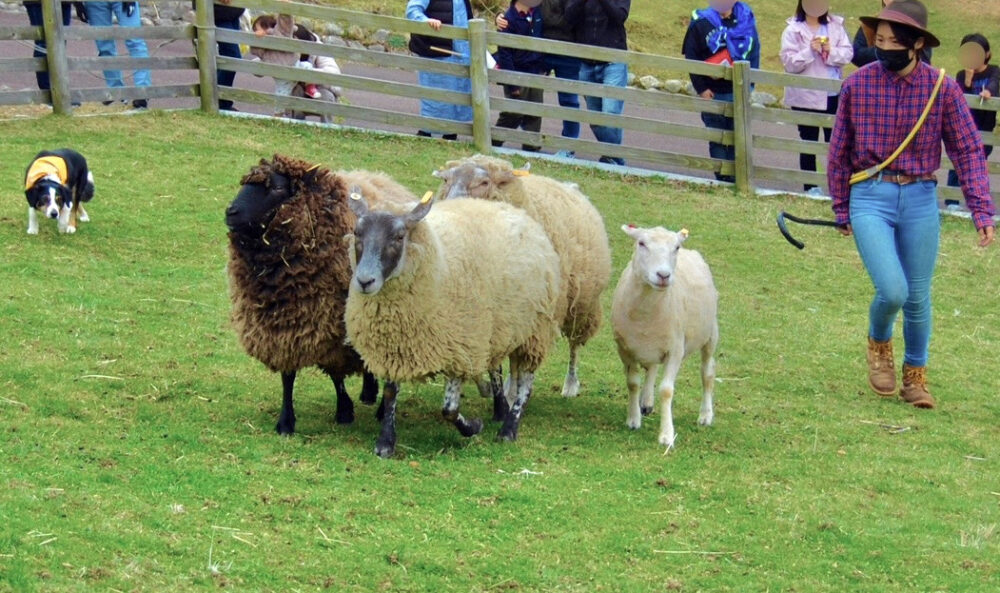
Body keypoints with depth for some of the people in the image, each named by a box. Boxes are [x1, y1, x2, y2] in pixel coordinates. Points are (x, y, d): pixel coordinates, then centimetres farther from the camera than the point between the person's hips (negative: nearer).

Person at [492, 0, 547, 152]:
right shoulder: (510, 19, -17)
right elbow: (504, 54, -15)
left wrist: (544, 67, 8)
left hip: (536, 72, 6)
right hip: (518, 75, -6)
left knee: (534, 115, 6)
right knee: (513, 115, 2)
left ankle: (531, 149, 12)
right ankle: (493, 144, 18)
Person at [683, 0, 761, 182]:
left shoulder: (746, 20, 4)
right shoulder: (701, 23, -2)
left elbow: (754, 52, 8)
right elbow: (691, 57, 0)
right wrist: (701, 88, -5)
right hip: (712, 93, -1)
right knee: (717, 140, 3)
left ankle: (736, 179, 5)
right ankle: (722, 179, 7)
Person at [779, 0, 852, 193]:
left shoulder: (836, 26, 4)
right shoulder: (793, 30, -5)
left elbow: (847, 53, -2)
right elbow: (789, 63, -11)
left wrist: (831, 51, -20)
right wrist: (809, 51, -23)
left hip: (834, 94, 3)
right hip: (806, 96, -3)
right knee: (808, 141, 7)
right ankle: (810, 186, 14)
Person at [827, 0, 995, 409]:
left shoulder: (943, 90, -5)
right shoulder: (857, 86, -5)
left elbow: (968, 150, 0)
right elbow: (839, 152, 6)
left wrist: (982, 210, -8)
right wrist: (841, 210, 11)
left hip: (921, 201, 1)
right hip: (870, 199, -1)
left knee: (917, 297, 9)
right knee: (892, 290, -15)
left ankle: (915, 375, 32)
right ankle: (879, 344, 19)